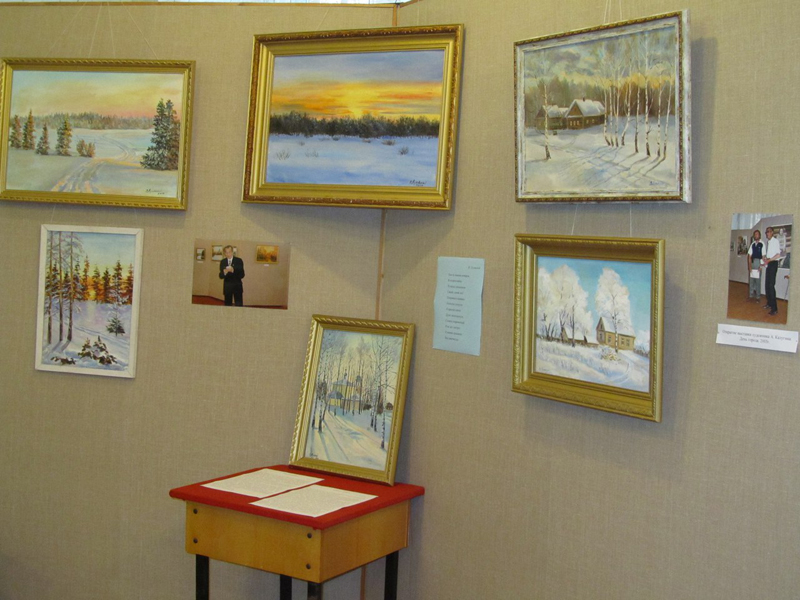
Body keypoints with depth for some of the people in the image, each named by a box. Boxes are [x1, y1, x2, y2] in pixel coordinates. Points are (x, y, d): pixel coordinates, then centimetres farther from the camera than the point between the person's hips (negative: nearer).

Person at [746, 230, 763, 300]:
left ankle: (758, 296, 6)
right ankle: (751, 294, 17)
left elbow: (763, 256, -7)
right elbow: (749, 255, 7)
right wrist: (749, 265, 0)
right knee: (751, 279, 8)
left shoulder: (762, 244, -6)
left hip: (759, 262, -4)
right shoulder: (752, 244, 7)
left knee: (758, 280, -2)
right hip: (752, 262, 4)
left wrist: (761, 266, -10)